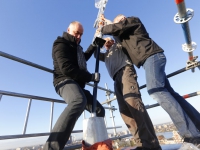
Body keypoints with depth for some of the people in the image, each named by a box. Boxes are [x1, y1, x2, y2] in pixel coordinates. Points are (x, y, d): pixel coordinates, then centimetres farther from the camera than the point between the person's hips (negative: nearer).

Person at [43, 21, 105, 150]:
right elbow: (66, 68, -19)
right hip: (66, 81, -9)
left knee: (99, 110, 8)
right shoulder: (61, 44, -3)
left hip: (77, 84, 9)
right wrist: (91, 77, -13)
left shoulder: (75, 46, 26)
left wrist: (95, 44, 38)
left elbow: (84, 57, 45)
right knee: (79, 101, -43)